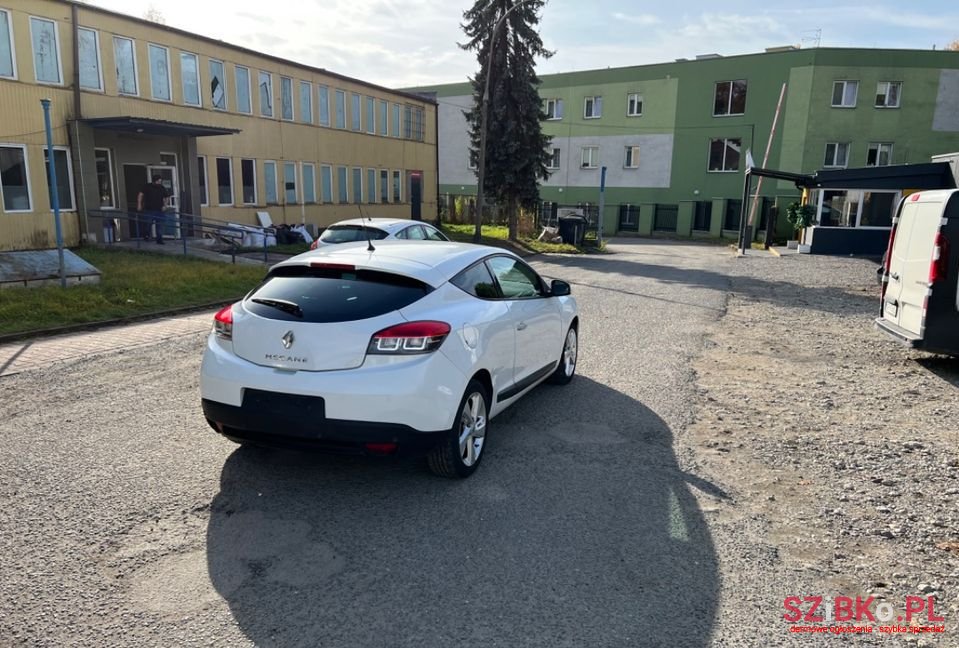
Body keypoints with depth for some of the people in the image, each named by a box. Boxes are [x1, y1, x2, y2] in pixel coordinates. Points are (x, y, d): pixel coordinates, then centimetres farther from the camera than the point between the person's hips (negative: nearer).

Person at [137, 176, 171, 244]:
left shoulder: (162, 188, 9)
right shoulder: (147, 187, 0)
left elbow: (167, 198, 17)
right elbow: (140, 195, 0)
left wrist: (165, 205, 2)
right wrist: (139, 205, -8)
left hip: (159, 210, 3)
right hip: (149, 209, -3)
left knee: (159, 225, 1)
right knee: (148, 223, -3)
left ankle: (159, 239, 6)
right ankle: (147, 236, 17)